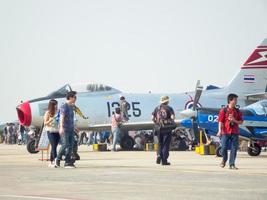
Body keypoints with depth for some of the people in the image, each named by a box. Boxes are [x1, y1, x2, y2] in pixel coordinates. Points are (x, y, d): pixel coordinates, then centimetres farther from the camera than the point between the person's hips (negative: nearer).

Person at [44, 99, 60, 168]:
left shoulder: (57, 112, 12)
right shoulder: (48, 113, -2)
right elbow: (45, 123, -3)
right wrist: (50, 120, -20)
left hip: (57, 131, 5)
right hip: (51, 132, -5)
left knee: (54, 147, 7)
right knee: (53, 146, -14)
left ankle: (51, 162, 13)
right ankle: (55, 161, -22)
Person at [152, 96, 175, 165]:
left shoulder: (157, 108, 9)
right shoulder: (169, 108, -4)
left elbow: (152, 118, 3)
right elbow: (172, 117, -16)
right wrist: (172, 122, 4)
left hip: (158, 128, 4)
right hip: (167, 128, -4)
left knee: (160, 143, 18)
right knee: (166, 144, 2)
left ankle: (159, 155, -4)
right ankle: (164, 160, 1)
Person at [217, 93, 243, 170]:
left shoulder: (237, 111, 9)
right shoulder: (223, 110, 0)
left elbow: (241, 122, 11)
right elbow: (220, 121, -4)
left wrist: (234, 120, -7)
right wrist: (220, 130, -15)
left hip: (235, 133, 3)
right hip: (225, 132, -3)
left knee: (234, 149, -1)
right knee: (224, 148, -3)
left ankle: (232, 164, 4)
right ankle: (224, 159, 25)